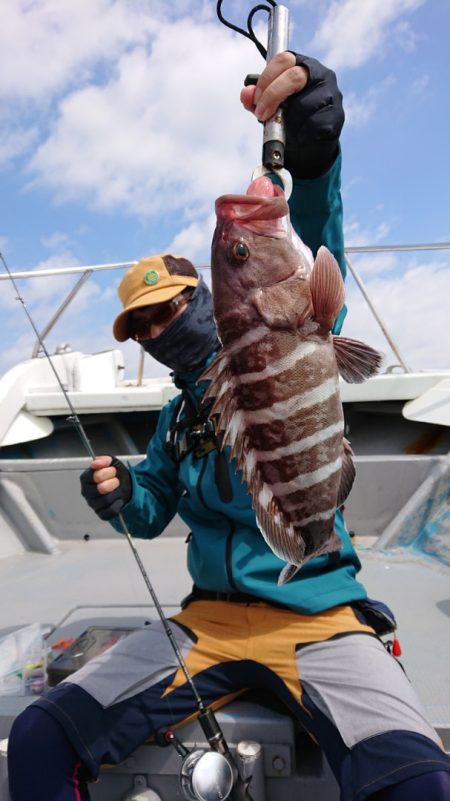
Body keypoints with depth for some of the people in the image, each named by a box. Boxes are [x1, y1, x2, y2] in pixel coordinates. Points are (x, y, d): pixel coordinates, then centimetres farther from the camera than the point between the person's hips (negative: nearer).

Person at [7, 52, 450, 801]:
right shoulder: (177, 416, 14)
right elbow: (154, 510, 20)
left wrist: (313, 156, -40)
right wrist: (122, 496, -4)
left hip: (316, 618, -4)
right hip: (209, 620, 5)